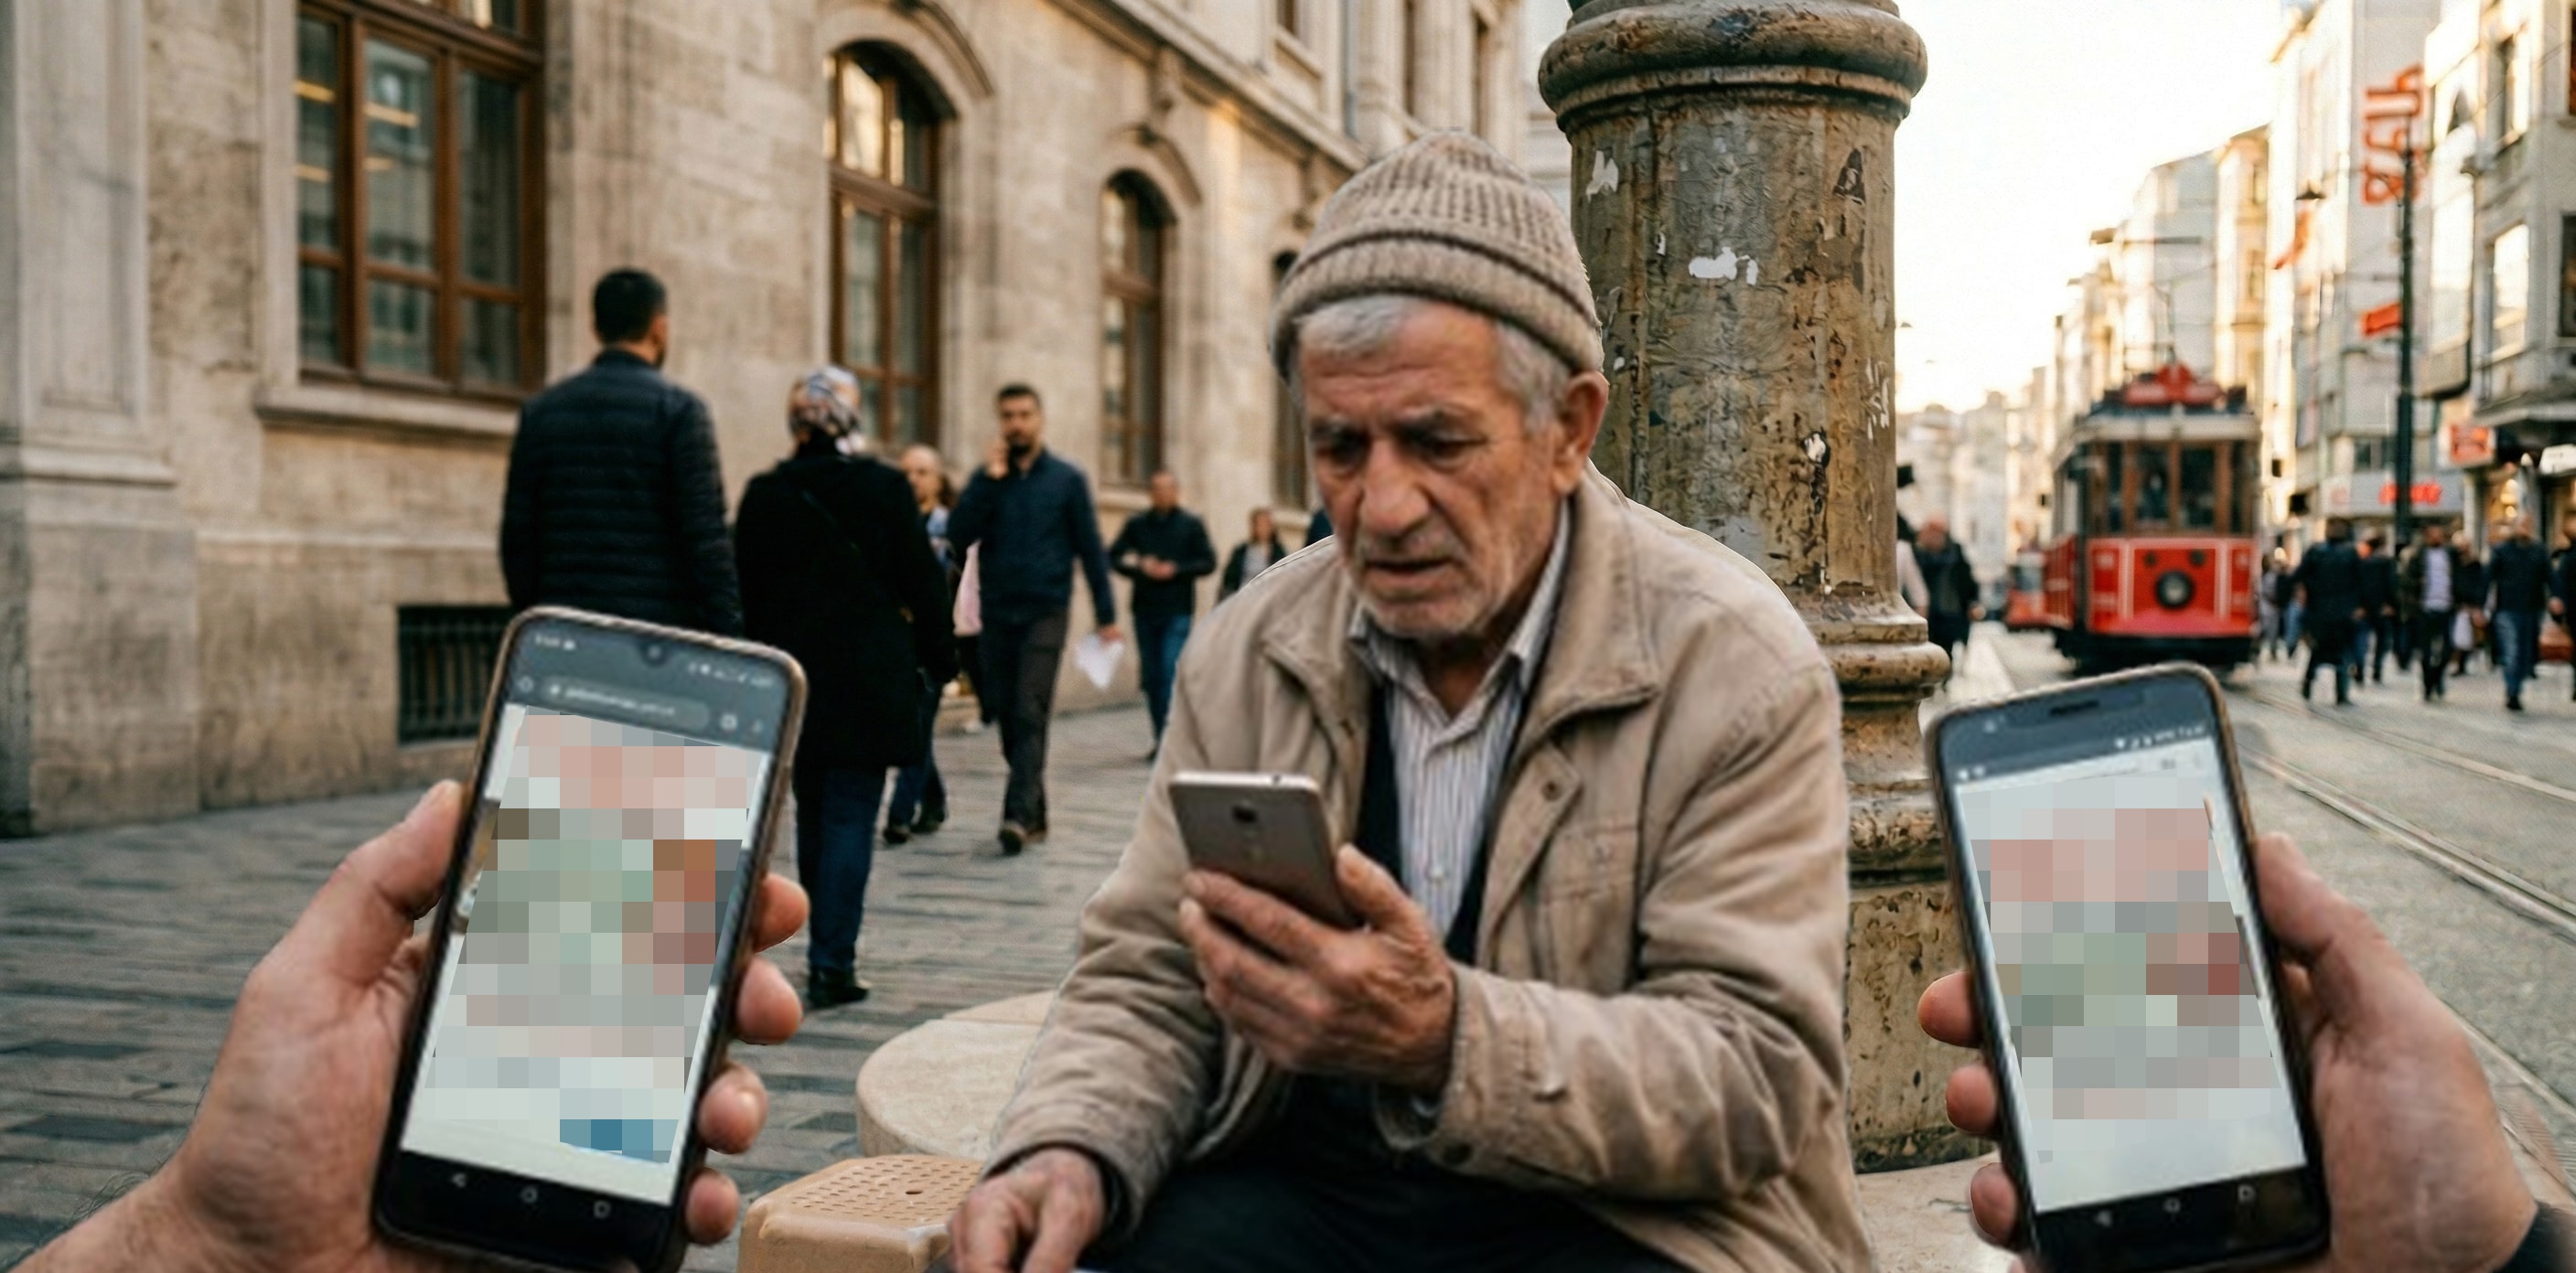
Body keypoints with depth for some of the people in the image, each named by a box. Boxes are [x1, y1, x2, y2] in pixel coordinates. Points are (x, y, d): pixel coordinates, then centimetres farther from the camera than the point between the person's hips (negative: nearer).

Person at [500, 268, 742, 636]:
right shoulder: (678, 409, -4)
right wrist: (727, 636, -6)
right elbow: (705, 537, -9)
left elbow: (517, 536, 10)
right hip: (661, 627, -4)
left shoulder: (539, 412, 11)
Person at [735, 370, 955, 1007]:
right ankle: (832, 963, -4)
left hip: (792, 675, 3)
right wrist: (939, 659, 6)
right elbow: (922, 581, -4)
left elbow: (747, 594, 6)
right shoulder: (884, 487, -7)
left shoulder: (763, 495, 2)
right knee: (851, 819, -1)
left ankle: (829, 950, 24)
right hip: (868, 680, -3)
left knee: (813, 814, 16)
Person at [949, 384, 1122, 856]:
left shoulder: (1067, 479, 3)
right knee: (1009, 718, 8)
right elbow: (959, 535, -4)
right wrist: (989, 479, -12)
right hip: (997, 614, 4)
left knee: (1030, 715, -15)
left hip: (1045, 614, -3)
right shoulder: (987, 478, 9)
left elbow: (1090, 548, 3)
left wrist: (1106, 614, 0)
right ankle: (1035, 814, 19)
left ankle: (1020, 813, -20)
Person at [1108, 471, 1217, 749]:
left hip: (1178, 613, -3)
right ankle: (1161, 739, 15)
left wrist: (1176, 570, -12)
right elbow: (1114, 557, 6)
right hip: (1145, 611, 3)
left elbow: (1208, 562, 1)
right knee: (1151, 676, 6)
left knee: (1171, 672, -14)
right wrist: (1139, 567, -11)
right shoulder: (1136, 524, 9)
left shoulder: (1192, 524, 5)